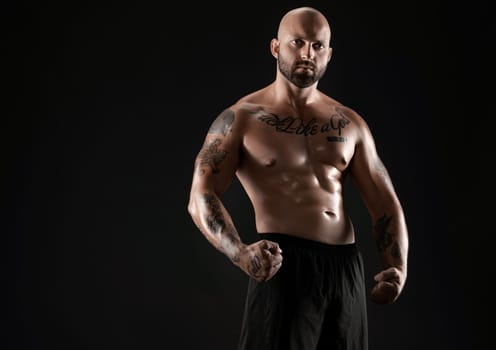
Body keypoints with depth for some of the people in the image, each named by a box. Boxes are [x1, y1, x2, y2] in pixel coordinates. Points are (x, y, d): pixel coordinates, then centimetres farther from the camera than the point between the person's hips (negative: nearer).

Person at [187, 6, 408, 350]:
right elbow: (201, 198, -10)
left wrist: (397, 268, -5)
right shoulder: (241, 119, 0)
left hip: (347, 266, 5)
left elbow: (385, 203, 13)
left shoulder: (350, 124, 12)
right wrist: (241, 253, -29)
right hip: (284, 264, -4)